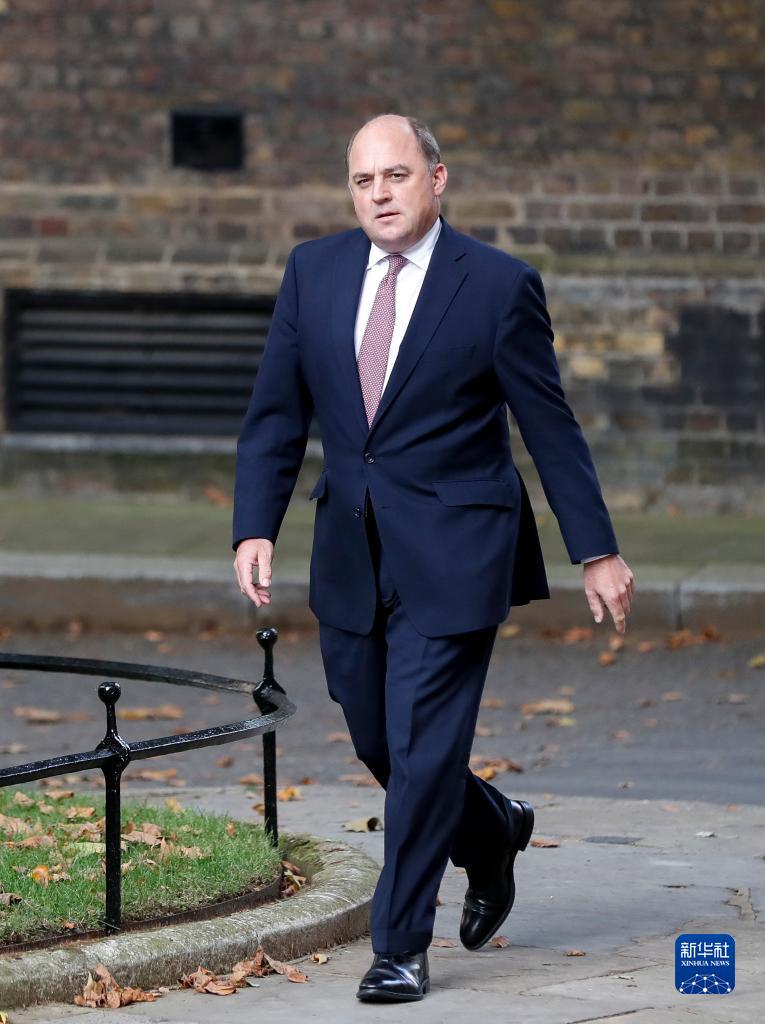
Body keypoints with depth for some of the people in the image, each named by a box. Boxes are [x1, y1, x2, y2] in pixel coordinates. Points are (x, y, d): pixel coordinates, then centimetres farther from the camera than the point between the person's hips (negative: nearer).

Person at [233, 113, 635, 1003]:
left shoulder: (498, 285, -8)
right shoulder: (313, 271, 3)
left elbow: (550, 427, -3)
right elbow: (276, 415, 5)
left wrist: (596, 552, -2)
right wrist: (255, 528, -7)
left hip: (452, 555, -5)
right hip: (351, 554, 5)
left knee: (422, 746, -6)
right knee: (376, 740, 13)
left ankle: (402, 946, 4)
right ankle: (491, 832, 41)